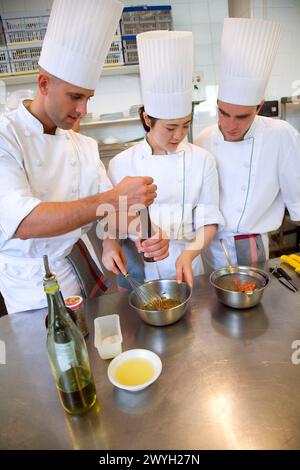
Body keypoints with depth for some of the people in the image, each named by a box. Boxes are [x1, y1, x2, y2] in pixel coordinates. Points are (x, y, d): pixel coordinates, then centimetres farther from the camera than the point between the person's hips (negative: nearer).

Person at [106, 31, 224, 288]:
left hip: (186, 266, 1)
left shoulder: (202, 160, -7)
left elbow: (208, 220, -5)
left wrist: (189, 254, -22)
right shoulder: (121, 164, -9)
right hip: (138, 269, 0)